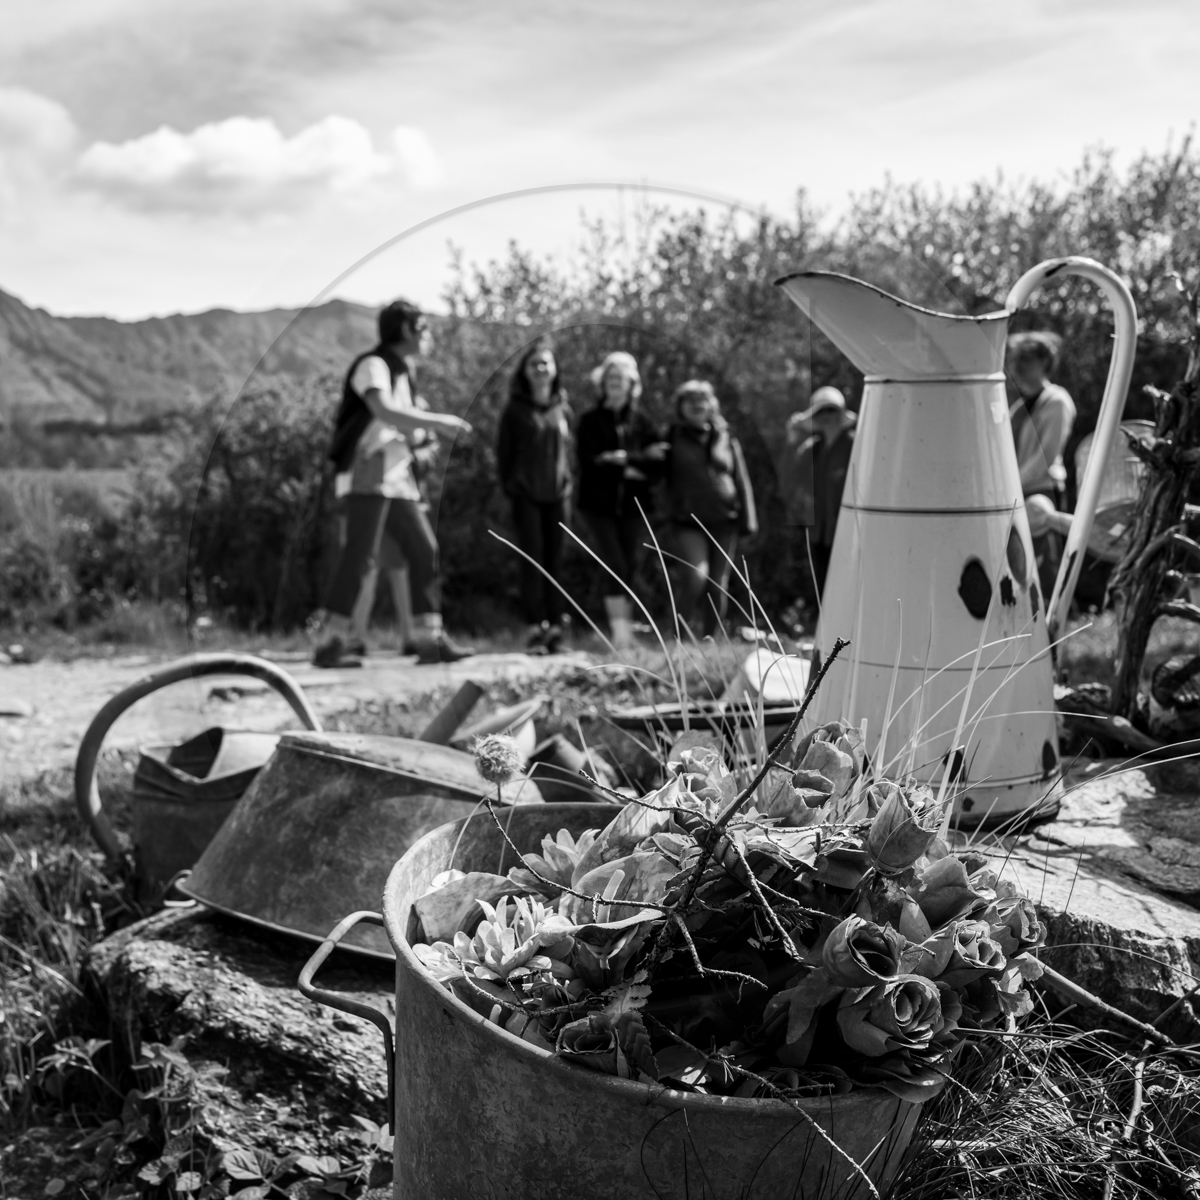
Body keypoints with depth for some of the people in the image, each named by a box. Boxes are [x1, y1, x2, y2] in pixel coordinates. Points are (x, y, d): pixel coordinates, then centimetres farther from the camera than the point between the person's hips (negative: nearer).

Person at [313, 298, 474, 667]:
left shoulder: (405, 371, 20)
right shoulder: (373, 365, -8)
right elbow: (384, 411, -25)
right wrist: (437, 420, -24)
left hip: (399, 476, 9)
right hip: (370, 474, -9)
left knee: (424, 550, 4)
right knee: (360, 556, -13)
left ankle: (430, 639, 7)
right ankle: (332, 643, -11)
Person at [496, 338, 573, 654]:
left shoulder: (563, 410, 11)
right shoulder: (516, 410, 3)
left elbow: (567, 451, 14)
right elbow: (503, 452, 3)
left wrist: (567, 486, 6)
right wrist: (509, 487, -3)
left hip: (557, 495, 3)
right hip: (526, 495, -2)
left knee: (555, 561, 3)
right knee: (532, 558, -6)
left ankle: (555, 628, 6)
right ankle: (536, 627, -5)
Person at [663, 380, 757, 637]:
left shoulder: (726, 439, 10)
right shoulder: (674, 439, 4)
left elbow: (741, 481, 10)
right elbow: (664, 477, 6)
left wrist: (747, 519, 4)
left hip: (724, 521, 3)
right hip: (689, 521, -3)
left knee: (718, 587, 5)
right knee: (696, 575, -22)